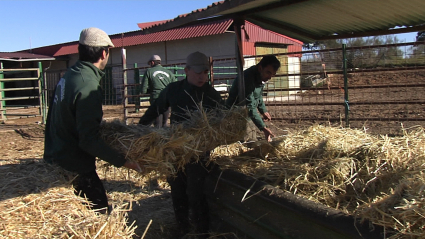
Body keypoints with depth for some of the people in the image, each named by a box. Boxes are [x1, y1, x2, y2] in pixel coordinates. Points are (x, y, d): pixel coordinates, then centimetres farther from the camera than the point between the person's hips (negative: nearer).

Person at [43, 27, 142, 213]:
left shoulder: (69, 75, 4)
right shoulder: (88, 87, -25)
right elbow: (89, 141, -27)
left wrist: (100, 124, 22)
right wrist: (122, 161, -22)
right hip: (74, 168, -9)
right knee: (99, 211, 3)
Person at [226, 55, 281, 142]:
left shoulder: (261, 77, -1)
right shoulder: (247, 78, -30)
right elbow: (250, 107, -35)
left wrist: (263, 110, 8)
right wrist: (263, 128, -39)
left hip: (247, 117, 9)